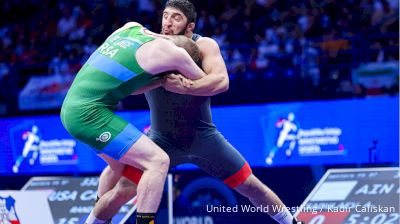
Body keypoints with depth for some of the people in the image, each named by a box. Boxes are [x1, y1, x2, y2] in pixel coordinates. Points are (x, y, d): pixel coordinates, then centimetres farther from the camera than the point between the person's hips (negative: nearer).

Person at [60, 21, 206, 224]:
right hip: (89, 114, -9)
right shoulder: (171, 52, -6)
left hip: (71, 108, 9)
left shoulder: (131, 27, 13)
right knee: (158, 161, -10)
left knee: (120, 165, 25)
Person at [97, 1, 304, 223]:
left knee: (250, 185, 4)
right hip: (163, 139, 0)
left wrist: (185, 87, -42)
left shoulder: (204, 45, -12)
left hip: (203, 136, 0)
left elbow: (221, 81, -27)